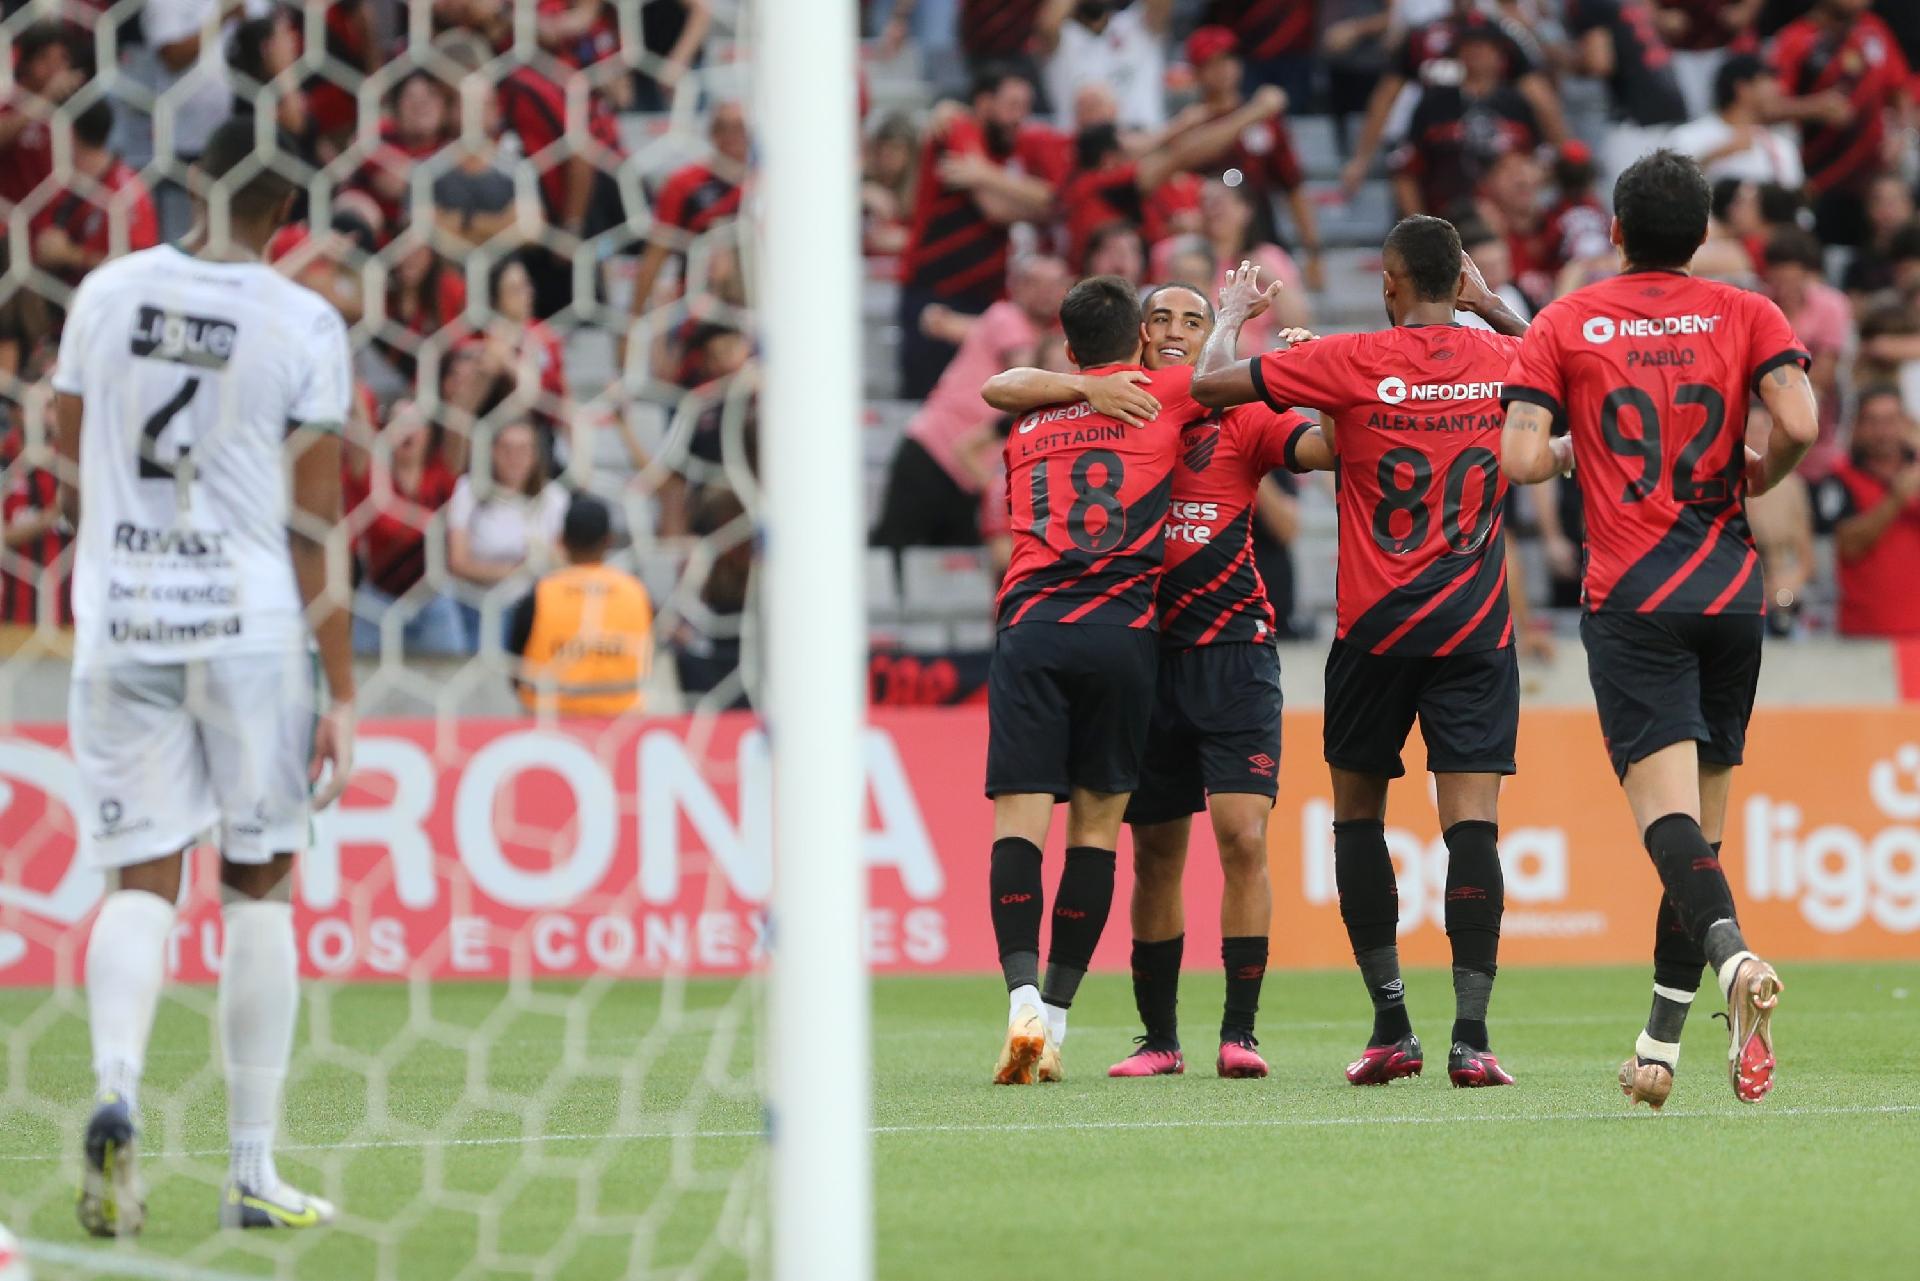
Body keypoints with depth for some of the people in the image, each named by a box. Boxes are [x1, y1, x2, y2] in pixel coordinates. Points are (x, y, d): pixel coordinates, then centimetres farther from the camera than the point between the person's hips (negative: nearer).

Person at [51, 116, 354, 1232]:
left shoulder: (107, 294, 4)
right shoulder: (303, 326, -5)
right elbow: (315, 525, -6)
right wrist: (342, 696, -1)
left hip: (118, 627, 2)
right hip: (253, 626, -2)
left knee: (144, 880, 6)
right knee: (259, 886, 8)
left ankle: (117, 1089, -22)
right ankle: (253, 1170, 8)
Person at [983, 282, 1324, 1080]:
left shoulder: (1240, 421, 5)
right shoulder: (1110, 407, 8)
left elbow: (1330, 446, -7)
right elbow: (999, 390, -1)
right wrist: (1089, 387, -16)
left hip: (1232, 647, -2)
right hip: (1142, 649, 2)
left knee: (1242, 835, -12)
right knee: (1155, 852, 7)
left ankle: (1239, 1031, -8)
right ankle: (1159, 1038, 17)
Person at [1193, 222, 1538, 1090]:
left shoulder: (1354, 362, -7)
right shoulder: (1501, 360, 3)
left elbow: (1209, 384, -1)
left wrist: (1232, 313, 16)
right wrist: (1490, 304, 30)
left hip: (1376, 625, -2)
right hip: (1476, 627, 2)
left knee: (1358, 813, 13)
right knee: (1471, 822, -4)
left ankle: (1391, 1025, 8)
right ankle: (1471, 1035, -13)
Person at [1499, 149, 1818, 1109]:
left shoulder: (1564, 326, 3)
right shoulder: (1746, 316, 5)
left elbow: (1519, 460, -7)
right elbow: (1799, 425, -10)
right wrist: (1756, 479, 9)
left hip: (1630, 599, -2)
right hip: (1732, 593, 2)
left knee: (1666, 806, -14)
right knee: (1702, 814, 10)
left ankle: (1730, 952, -43)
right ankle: (1659, 1046, 11)